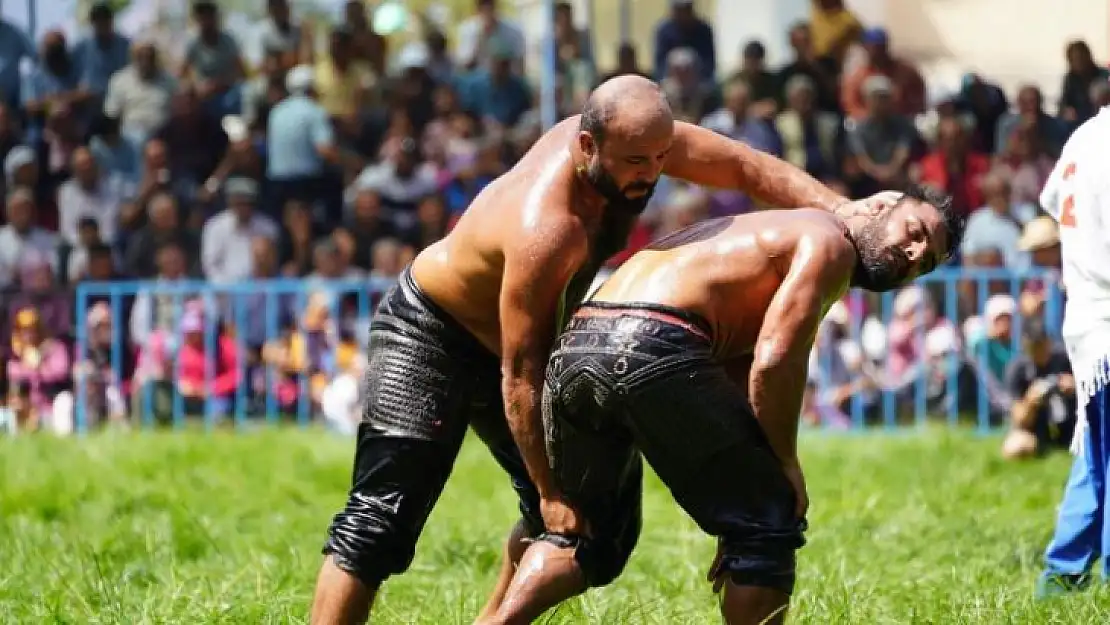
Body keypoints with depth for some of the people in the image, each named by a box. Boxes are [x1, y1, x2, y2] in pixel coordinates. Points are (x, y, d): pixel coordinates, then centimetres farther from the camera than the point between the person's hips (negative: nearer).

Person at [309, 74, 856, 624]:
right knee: (381, 517, -19)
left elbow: (747, 166, -9)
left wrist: (842, 212, -23)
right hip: (428, 334, -9)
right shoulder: (545, 233, -39)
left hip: (504, 336, 9)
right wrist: (549, 490, -27)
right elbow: (519, 375, -33)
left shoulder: (635, 138, -19)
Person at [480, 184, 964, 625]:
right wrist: (787, 465, 4)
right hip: (654, 348, -9)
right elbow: (772, 363, -9)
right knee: (771, 522, 5)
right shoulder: (828, 242, 5)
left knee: (590, 533, 26)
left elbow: (738, 382, 31)